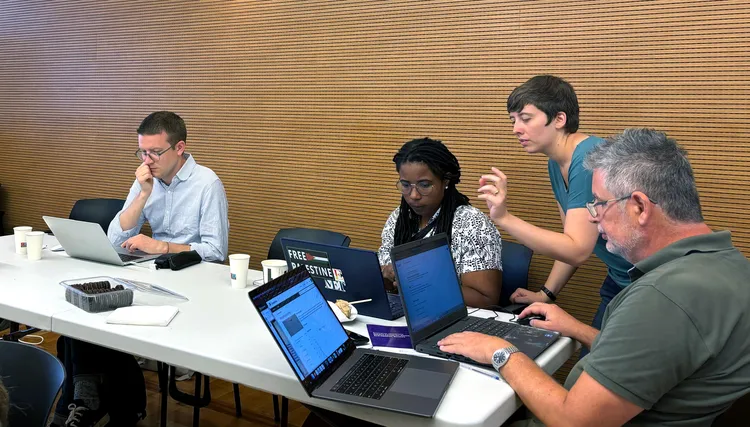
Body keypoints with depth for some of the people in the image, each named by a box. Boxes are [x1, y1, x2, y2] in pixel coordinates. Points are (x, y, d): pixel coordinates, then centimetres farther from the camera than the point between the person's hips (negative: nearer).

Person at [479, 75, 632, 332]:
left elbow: (577, 250, -29)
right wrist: (546, 294, 9)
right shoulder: (556, 164, 5)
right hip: (618, 280, 8)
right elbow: (572, 240, 13)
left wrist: (504, 219, -34)